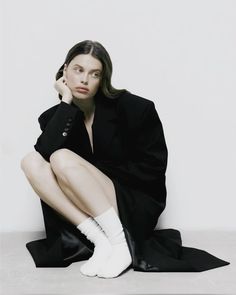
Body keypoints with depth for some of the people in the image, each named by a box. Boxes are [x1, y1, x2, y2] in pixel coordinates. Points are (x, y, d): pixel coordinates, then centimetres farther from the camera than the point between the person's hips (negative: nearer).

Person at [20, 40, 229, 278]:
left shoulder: (130, 107, -9)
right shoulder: (56, 116, 2)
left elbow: (152, 170, -9)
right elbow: (45, 151, -19)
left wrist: (93, 171, -10)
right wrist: (66, 100, -17)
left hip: (137, 206, -5)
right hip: (89, 211, 5)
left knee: (63, 160, -24)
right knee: (31, 162, -17)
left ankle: (120, 244, -22)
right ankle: (100, 242, -22)